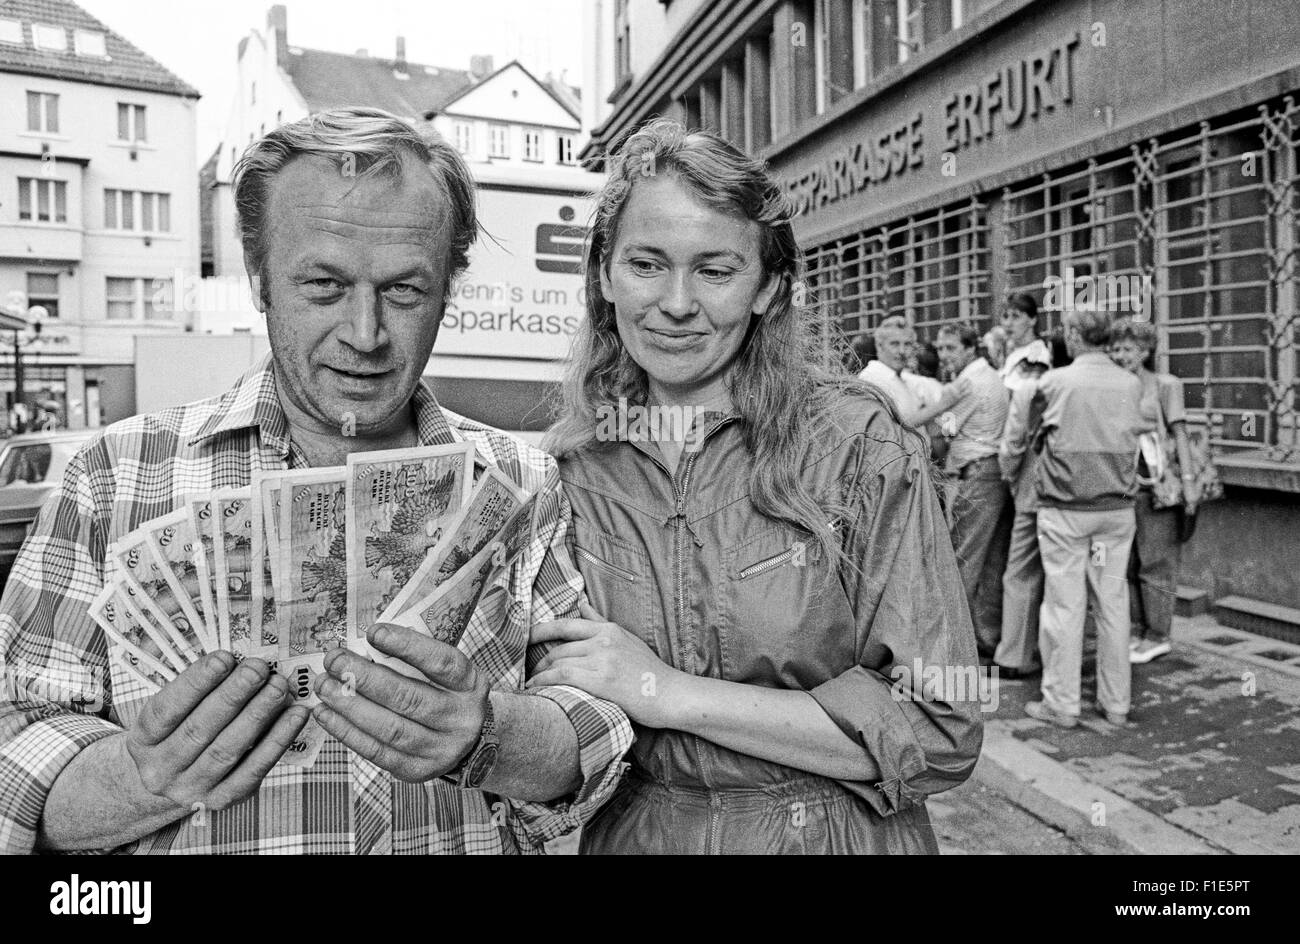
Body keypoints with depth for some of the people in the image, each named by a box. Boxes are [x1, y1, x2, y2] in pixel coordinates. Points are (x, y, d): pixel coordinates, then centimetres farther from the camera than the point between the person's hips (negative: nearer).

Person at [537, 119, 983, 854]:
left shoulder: (861, 444, -18)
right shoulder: (568, 469, -9)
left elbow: (941, 736, -20)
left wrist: (672, 694, -24)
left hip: (832, 832, -2)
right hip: (627, 830, 3)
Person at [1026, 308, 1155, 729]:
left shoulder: (1054, 382, -10)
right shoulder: (1131, 384, 1)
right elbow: (1149, 422, 17)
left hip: (1065, 509, -4)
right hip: (1117, 508, 4)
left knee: (1064, 605, 3)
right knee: (1114, 603, 11)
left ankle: (1062, 703, 10)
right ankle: (1116, 703, 20)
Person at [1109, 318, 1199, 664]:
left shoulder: (1165, 385, -4)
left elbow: (1179, 434, -7)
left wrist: (1188, 479, -14)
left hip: (1156, 486, -6)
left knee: (1155, 563, 0)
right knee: (1127, 563, 11)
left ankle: (1158, 636, 11)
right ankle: (1139, 630, 23)